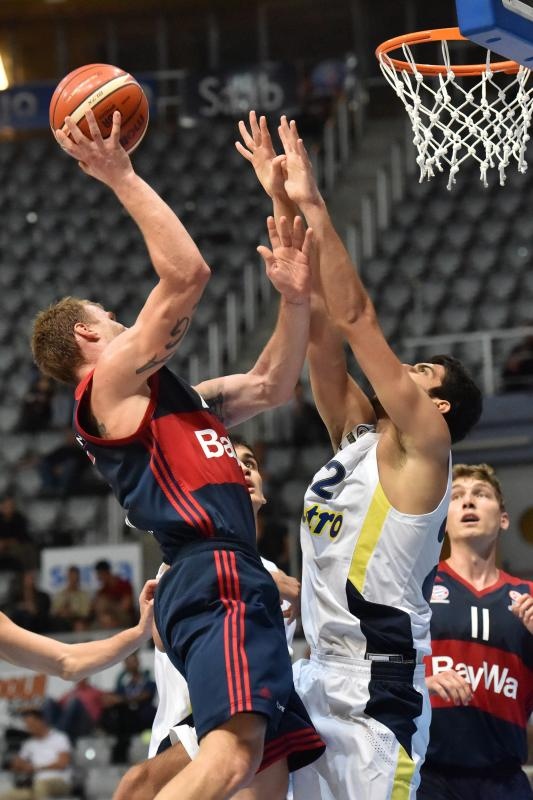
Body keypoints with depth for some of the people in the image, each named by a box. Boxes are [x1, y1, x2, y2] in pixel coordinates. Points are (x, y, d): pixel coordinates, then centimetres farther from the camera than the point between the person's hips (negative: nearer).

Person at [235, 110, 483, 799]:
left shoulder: (421, 447, -4)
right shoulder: (356, 435, 16)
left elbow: (356, 318, -10)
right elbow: (318, 326, 12)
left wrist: (313, 206, -9)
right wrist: (284, 207, 8)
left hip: (378, 690, -8)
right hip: (318, 678, 8)